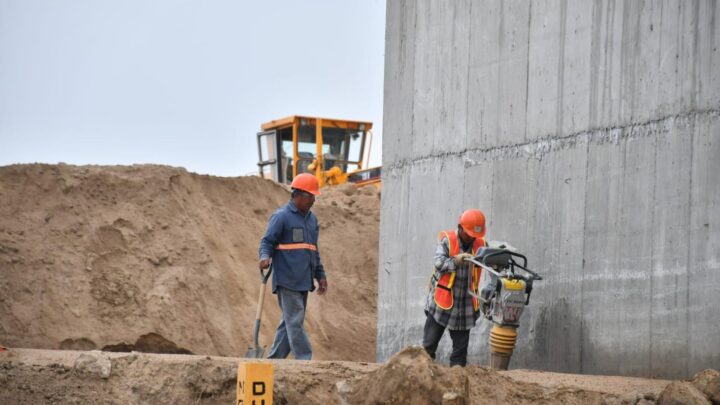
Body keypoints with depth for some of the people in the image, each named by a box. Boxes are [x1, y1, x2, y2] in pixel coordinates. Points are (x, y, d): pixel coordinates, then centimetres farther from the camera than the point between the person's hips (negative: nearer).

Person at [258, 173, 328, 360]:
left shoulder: (311, 218, 18)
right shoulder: (281, 216, -6)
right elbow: (267, 242, -10)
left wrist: (320, 275, 21)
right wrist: (265, 257, -30)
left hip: (304, 281, 8)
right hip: (287, 280, -8)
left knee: (290, 323, 10)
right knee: (295, 322, -9)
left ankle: (274, 359, 16)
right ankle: (304, 361, -11)